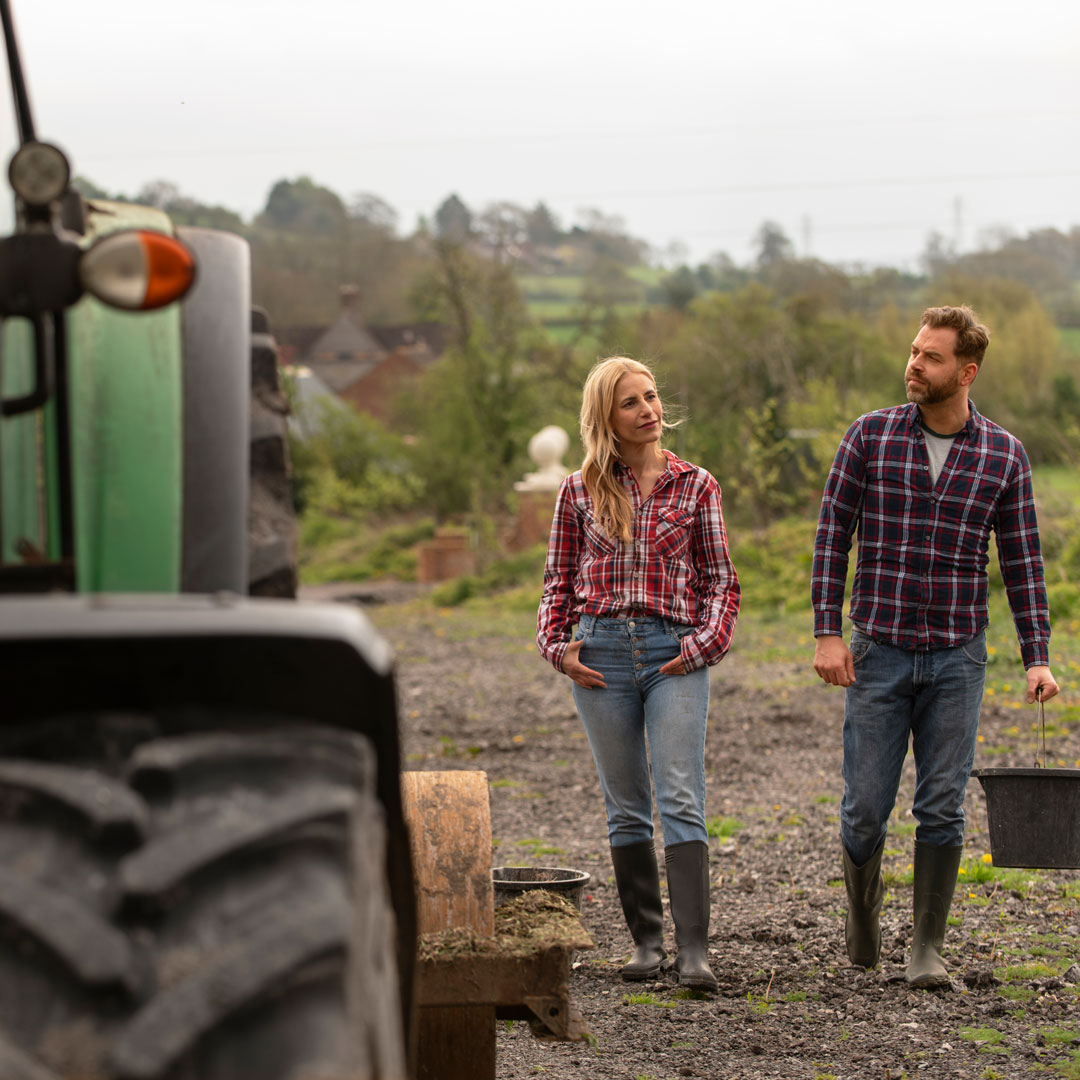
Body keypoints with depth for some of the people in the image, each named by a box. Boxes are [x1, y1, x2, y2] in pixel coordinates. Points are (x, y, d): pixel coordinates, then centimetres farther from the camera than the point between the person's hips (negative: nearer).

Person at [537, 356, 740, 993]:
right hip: (602, 653, 2)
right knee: (626, 808, 6)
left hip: (675, 655, -2)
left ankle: (693, 949, -16)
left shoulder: (696, 486, 6)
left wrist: (706, 643, -7)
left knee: (682, 802, -12)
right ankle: (647, 940, 13)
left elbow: (721, 580, 7)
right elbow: (560, 579, 14)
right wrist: (557, 645, 0)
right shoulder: (581, 491, 8)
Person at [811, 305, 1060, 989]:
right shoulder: (871, 437, -2)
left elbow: (1022, 563, 4)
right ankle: (864, 901, 30)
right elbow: (833, 535, 0)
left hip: (958, 658, 0)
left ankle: (928, 950, 6)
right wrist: (828, 634, -8)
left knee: (943, 808, -3)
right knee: (866, 809, 1)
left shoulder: (1004, 455, 0)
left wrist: (1038, 659, -3)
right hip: (879, 653, 0)